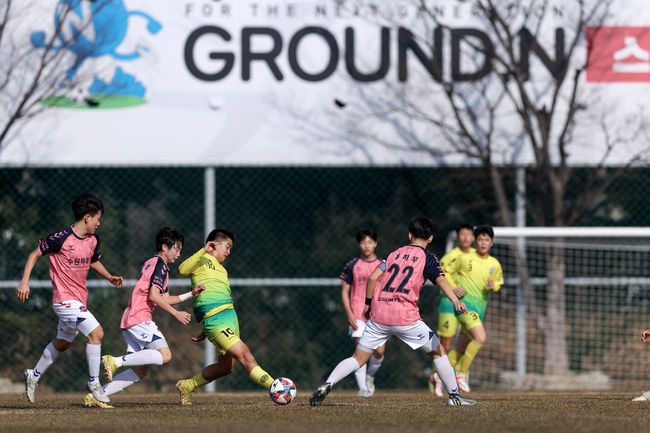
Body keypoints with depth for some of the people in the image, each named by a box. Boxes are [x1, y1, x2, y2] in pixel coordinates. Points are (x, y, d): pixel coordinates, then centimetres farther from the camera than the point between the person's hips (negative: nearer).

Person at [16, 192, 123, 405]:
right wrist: (24, 281, -15)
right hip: (65, 299, -8)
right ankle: (94, 383, -9)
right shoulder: (61, 238, -16)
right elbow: (35, 254, -7)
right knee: (96, 332, -18)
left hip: (80, 299, 8)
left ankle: (33, 375, 37)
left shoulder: (93, 241, 6)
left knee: (62, 343, 19)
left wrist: (110, 277, 9)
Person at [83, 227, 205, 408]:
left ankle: (94, 396, 4)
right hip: (140, 318, -10)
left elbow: (164, 299, 29)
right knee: (164, 355, -21)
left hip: (129, 320, 10)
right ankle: (116, 361, -23)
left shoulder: (150, 263, 26)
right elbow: (154, 296, -16)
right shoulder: (160, 264, -4)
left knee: (140, 371, 8)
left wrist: (191, 294, 27)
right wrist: (176, 313, -11)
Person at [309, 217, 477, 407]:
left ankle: (326, 385, -10)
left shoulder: (395, 253, 17)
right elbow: (440, 279, -13)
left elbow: (373, 277, 9)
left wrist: (368, 303, 19)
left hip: (378, 314, 3)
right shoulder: (427, 258, 5)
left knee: (358, 358, 8)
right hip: (405, 316, -3)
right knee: (438, 352, 14)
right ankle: (454, 395, 12)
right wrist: (455, 300, -27)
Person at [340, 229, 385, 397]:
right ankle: (362, 387, -5)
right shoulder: (352, 265, 3)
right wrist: (349, 313, -6)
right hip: (358, 315, -1)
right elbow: (344, 291, 5)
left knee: (379, 351, -7)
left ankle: (370, 376, 21)